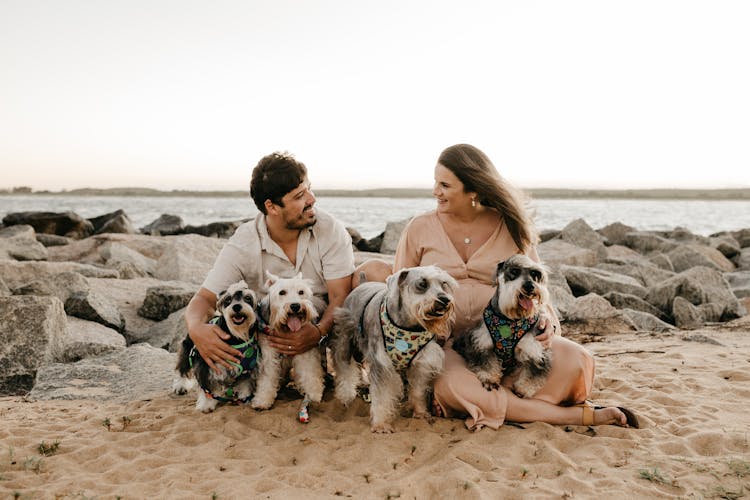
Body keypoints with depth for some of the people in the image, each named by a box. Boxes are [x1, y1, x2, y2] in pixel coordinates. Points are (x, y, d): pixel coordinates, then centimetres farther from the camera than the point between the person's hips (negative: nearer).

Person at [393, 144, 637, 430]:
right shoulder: (419, 229, 2)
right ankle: (575, 415, -21)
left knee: (573, 360, -23)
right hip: (443, 344, 0)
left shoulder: (512, 229, 3)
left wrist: (546, 322, -14)